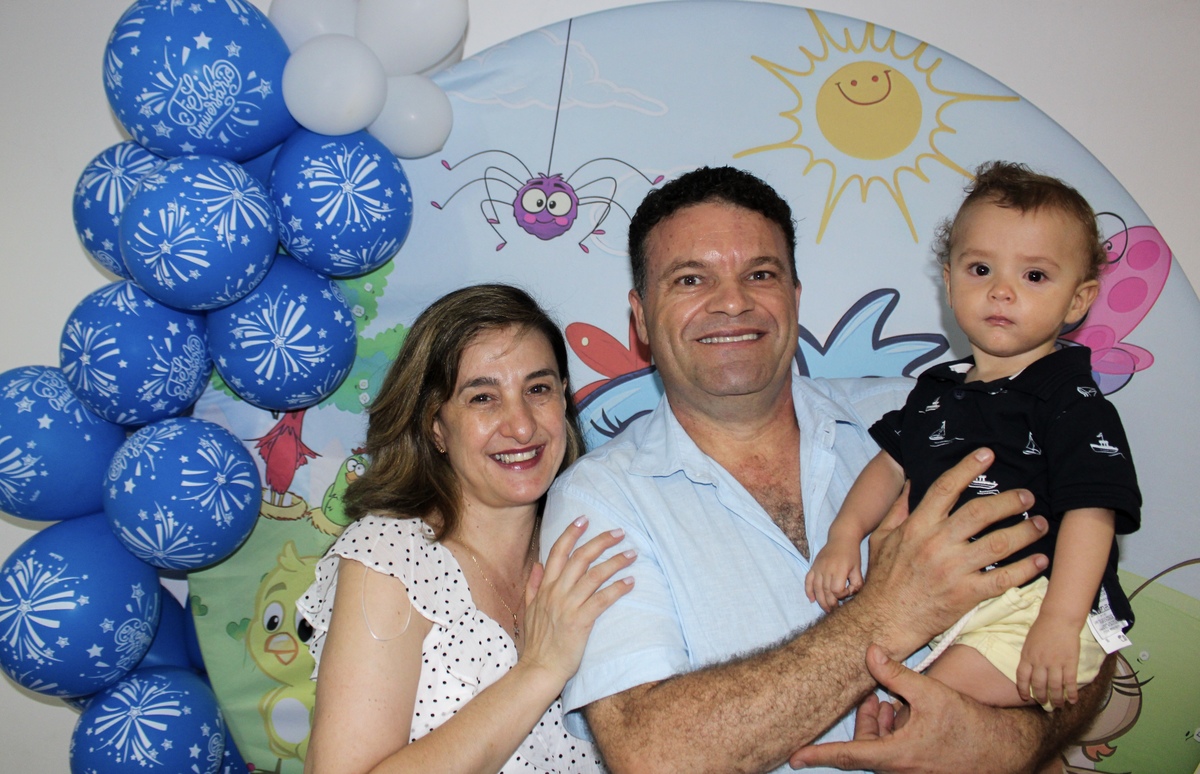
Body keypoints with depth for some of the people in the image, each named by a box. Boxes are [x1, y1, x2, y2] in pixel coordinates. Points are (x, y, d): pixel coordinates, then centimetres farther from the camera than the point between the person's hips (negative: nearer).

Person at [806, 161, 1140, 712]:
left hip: (1033, 604, -7)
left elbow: (1090, 513, -16)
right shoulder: (936, 390, 13)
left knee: (946, 689, -25)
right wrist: (845, 535, -1)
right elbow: (892, 464, 17)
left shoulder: (1074, 403, -7)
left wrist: (1058, 624, -25)